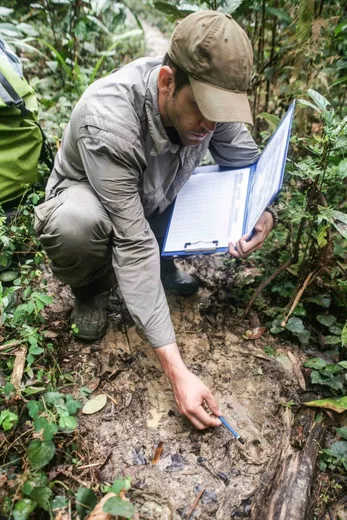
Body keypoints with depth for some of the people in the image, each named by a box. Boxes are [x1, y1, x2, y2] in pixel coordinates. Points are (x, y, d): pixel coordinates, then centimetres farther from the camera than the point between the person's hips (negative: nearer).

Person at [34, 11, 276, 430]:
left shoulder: (208, 96, -21)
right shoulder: (107, 120, -38)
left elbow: (247, 163, -7)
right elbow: (133, 246, -40)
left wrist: (262, 211, -32)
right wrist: (177, 371, -39)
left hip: (156, 202, 5)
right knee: (75, 223, -40)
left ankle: (163, 261, 8)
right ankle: (91, 290, -4)